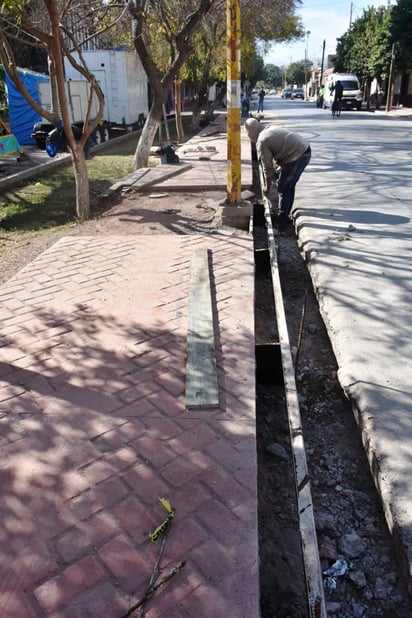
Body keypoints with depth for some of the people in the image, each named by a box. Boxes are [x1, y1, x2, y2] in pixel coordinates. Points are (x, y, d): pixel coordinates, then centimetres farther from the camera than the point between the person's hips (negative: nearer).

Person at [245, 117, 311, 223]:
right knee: (289, 186, 21)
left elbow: (267, 167, -7)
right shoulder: (270, 128, 14)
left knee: (283, 187, 5)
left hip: (297, 157, -9)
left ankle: (282, 216, 14)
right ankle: (284, 212, 33)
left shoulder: (262, 142, -12)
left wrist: (267, 187, 4)